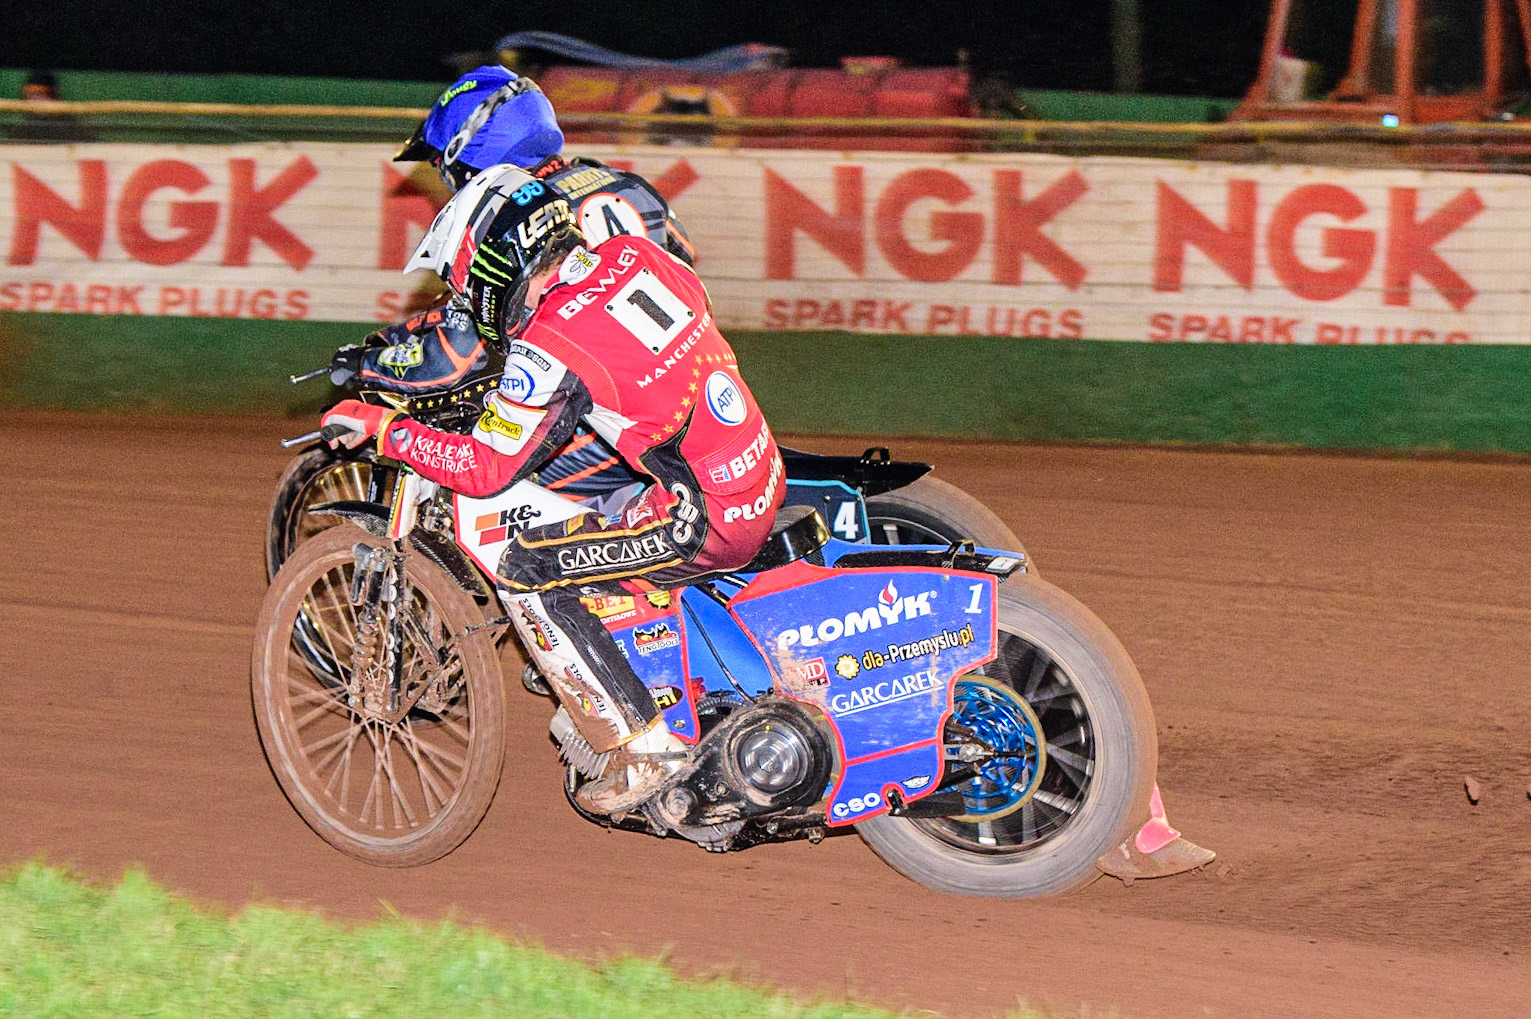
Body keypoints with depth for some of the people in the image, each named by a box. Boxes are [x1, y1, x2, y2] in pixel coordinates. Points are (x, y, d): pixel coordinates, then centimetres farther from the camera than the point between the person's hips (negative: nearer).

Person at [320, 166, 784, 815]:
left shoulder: (549, 346, -16)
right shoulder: (636, 254, 4)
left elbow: (484, 469, -10)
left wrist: (381, 427, 1)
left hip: (702, 518, -9)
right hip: (761, 476, 9)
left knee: (525, 574, -3)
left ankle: (642, 748, -3)